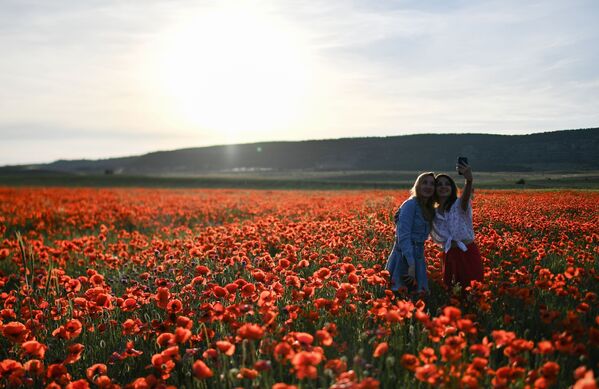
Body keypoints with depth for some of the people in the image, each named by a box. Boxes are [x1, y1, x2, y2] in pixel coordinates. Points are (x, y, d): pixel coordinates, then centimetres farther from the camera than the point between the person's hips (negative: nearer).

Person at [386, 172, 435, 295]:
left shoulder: (429, 210, 14)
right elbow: (403, 236, -20)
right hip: (404, 258, -8)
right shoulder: (410, 204, -12)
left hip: (418, 258, 8)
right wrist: (411, 265, -24)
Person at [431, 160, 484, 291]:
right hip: (449, 257, 4)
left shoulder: (459, 204, -5)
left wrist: (469, 180, -53)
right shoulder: (433, 213, 10)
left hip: (468, 254, -4)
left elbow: (465, 196, -30)